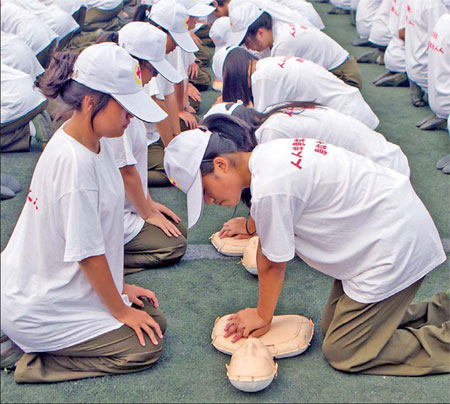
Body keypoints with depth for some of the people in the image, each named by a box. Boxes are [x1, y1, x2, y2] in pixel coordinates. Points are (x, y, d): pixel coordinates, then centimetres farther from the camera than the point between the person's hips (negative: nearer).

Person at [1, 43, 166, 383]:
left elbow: (102, 226, 7)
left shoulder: (95, 142, -1)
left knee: (155, 321, 8)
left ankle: (32, 346, 12)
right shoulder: (73, 162, -30)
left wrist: (120, 287, 11)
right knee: (146, 346, -6)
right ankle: (31, 362, 0)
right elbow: (89, 253, -22)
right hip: (39, 309, -9)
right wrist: (121, 311, -9)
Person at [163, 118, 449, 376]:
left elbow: (273, 264, -11)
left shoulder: (269, 189, -27)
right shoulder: (267, 153, 0)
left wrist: (263, 317, 5)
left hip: (394, 246, -9)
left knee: (343, 353, -2)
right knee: (332, 326, 15)